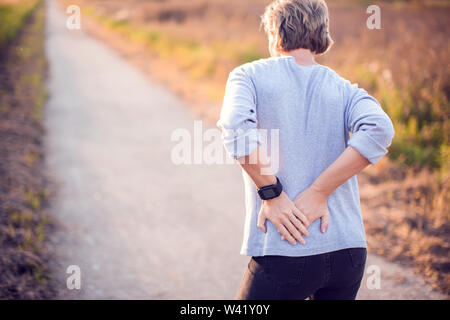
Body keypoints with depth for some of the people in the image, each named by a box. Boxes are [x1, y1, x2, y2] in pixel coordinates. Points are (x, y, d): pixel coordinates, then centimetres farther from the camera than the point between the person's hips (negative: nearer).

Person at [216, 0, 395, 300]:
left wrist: (271, 195, -11)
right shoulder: (345, 90, 10)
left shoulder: (250, 76, 4)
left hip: (285, 252, -4)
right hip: (349, 250, 4)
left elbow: (236, 126, -16)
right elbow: (379, 130, -9)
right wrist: (318, 194, -9)